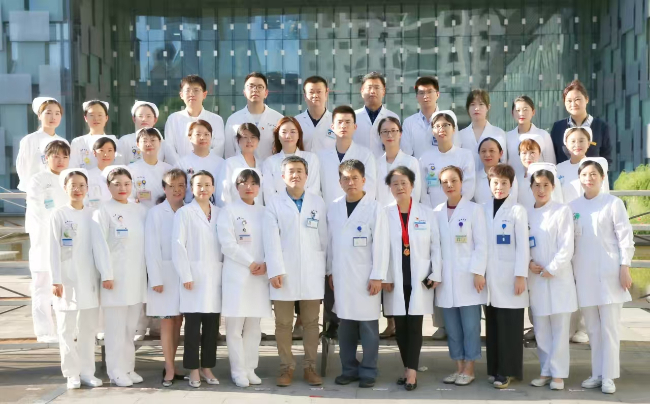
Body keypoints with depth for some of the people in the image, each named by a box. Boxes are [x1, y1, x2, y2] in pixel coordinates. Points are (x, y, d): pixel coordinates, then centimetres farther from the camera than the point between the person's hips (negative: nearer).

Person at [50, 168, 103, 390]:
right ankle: (72, 373, 11)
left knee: (88, 328, 8)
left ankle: (87, 371, 16)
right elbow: (54, 249, -6)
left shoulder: (92, 215, 8)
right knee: (67, 329, 3)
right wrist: (56, 280, -11)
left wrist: (101, 276, 6)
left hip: (89, 279, 3)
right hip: (67, 279, -3)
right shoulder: (58, 215, -3)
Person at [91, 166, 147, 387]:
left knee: (130, 326, 11)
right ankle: (116, 371, 6)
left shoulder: (140, 210, 11)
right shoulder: (104, 211, -4)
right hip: (115, 276, -5)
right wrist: (106, 275, -15)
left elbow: (148, 242, 12)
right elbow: (100, 245, -9)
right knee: (115, 326, -1)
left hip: (137, 276, 5)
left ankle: (128, 367, 20)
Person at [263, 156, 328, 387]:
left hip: (312, 273, 1)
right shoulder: (274, 204, 4)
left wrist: (327, 268, 5)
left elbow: (324, 238, 7)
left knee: (311, 322, 7)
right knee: (283, 323, 5)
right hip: (284, 274, -1)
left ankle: (310, 366, 16)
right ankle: (286, 367, 14)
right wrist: (275, 271, -12)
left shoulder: (318, 203, 9)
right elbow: (272, 240, -4)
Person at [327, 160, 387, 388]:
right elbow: (330, 242, 11)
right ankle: (349, 369, 20)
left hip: (366, 276, -4)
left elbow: (380, 244, -8)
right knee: (345, 325, 9)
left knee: (368, 325, 1)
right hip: (341, 276, 4)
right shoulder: (334, 208, 7)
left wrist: (378, 276, -11)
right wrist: (330, 271, 10)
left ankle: (368, 371, 11)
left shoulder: (374, 208, -5)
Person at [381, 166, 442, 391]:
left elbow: (436, 247, 4)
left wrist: (435, 276, -2)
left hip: (419, 279, -1)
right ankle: (408, 369, 17)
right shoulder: (385, 214, 3)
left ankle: (411, 373, -4)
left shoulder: (427, 214, 4)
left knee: (414, 325, -4)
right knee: (400, 326, 6)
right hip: (395, 280, 1)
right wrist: (384, 277, -6)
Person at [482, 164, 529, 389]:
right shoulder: (484, 210, 10)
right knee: (492, 324, 8)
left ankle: (507, 370, 5)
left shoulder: (517, 210, -3)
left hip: (509, 276, -4)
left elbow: (523, 245, -6)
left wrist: (521, 276, -12)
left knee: (509, 326, -2)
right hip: (489, 277, 4)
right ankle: (494, 368, 17)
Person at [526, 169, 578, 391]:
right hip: (535, 278, 4)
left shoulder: (562, 211, -3)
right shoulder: (526, 214, 9)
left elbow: (567, 247, -8)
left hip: (559, 277, -4)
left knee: (560, 328, -1)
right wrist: (528, 263, -8)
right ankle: (546, 371, 19)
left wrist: (551, 269, -13)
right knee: (541, 329, 8)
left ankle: (558, 374, 5)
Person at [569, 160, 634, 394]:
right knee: (592, 328, 9)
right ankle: (597, 373, 18)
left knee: (609, 327, -1)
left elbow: (625, 236, -4)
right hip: (584, 274, 4)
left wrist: (625, 267, -10)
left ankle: (608, 376, 4)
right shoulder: (573, 206, 8)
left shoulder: (613, 203, -2)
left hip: (609, 272, -4)